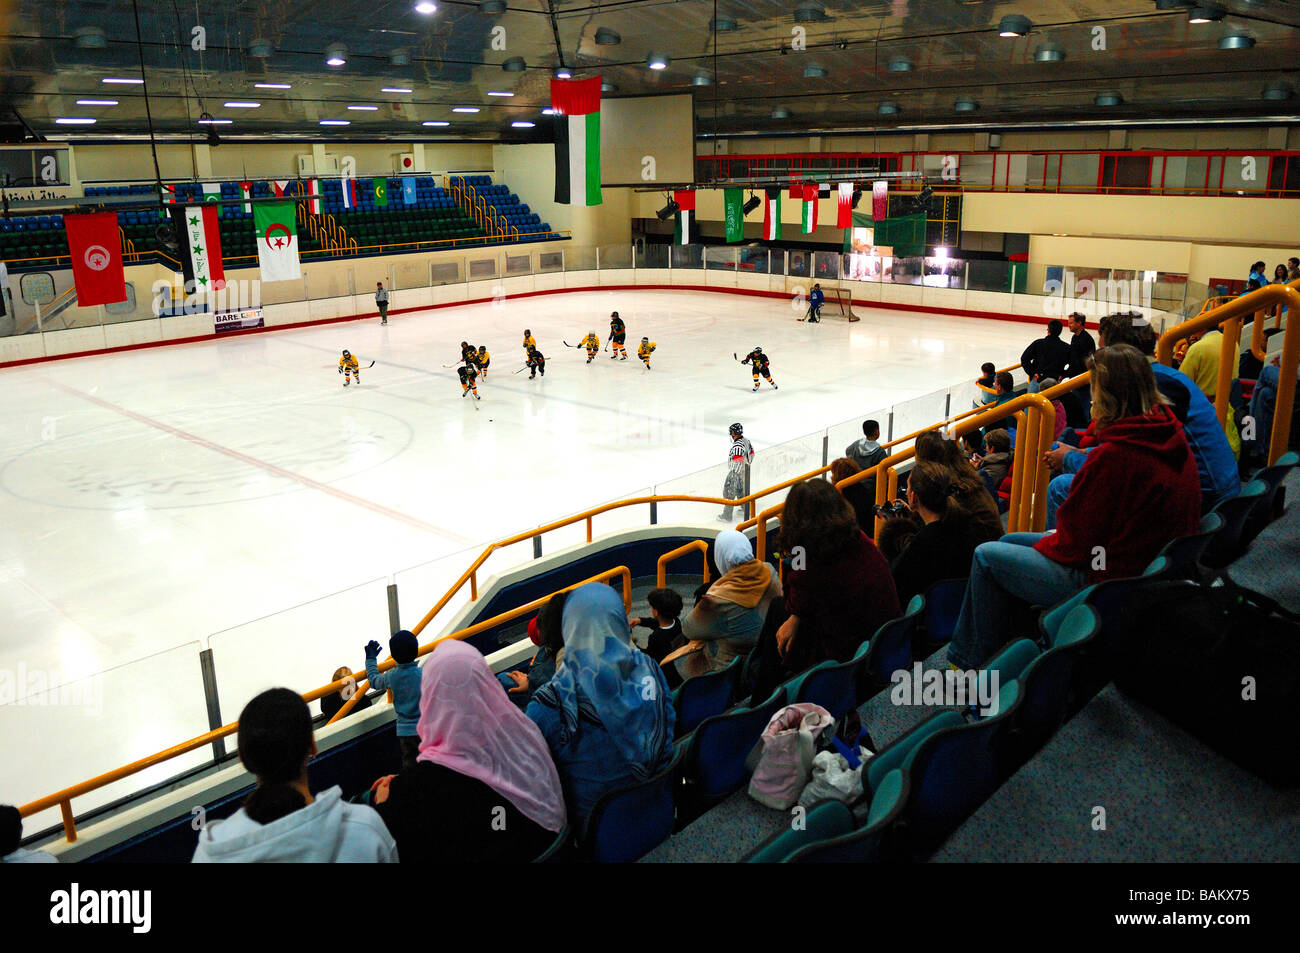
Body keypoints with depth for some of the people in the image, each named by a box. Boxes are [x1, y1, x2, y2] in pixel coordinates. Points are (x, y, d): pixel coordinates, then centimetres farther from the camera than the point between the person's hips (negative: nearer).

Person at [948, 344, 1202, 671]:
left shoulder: (1114, 456, -29)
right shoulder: (1170, 434, -1)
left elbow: (1077, 541, -20)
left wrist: (1045, 545, 0)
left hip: (1105, 579, -10)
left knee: (986, 557, 3)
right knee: (1009, 542, 21)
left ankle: (979, 665, 21)